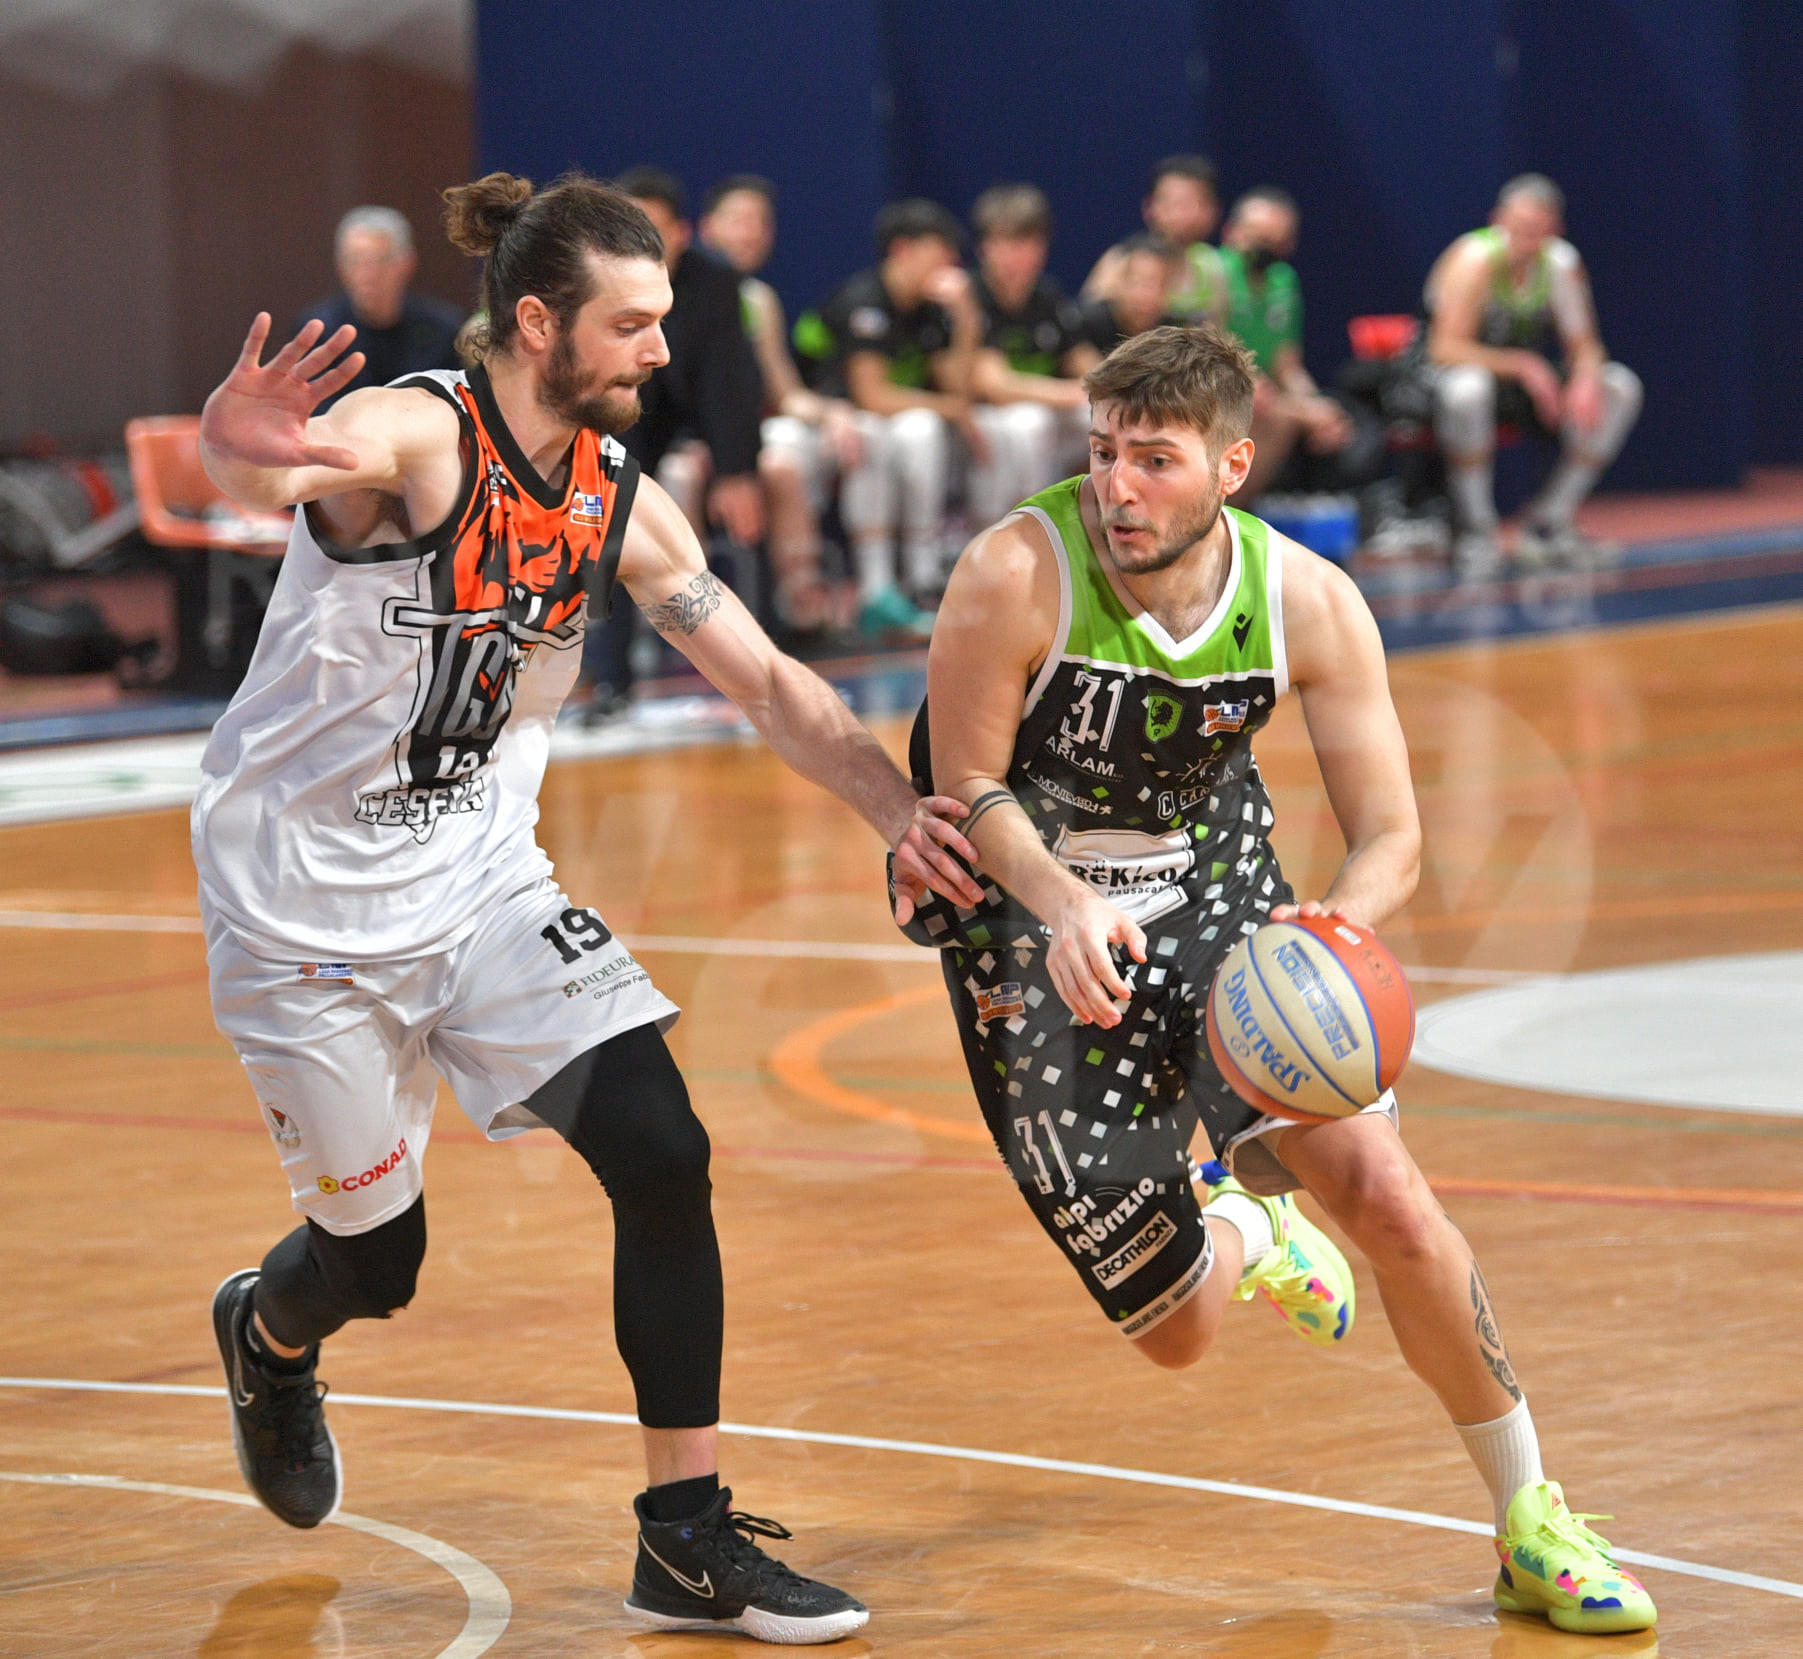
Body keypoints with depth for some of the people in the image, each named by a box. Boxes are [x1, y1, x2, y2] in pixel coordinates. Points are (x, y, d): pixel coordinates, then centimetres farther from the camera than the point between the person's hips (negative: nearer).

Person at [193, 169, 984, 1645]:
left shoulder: (621, 500, 0)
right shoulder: (414, 437, -21)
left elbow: (769, 686, 6)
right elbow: (279, 468, -45)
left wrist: (903, 809, -11)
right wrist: (242, 452, -71)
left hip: (483, 881, 6)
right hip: (304, 899, -6)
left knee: (663, 1152, -12)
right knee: (373, 1257, 6)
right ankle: (267, 1335, 45)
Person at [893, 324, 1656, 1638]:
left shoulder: (1308, 602, -15)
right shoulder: (1019, 576, -25)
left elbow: (1390, 839, -10)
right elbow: (967, 791, -14)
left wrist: (1335, 925, -33)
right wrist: (1063, 902, -34)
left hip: (1215, 895, 2)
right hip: (1033, 925, -2)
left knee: (1384, 1195, -15)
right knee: (1178, 1332, -3)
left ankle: (1530, 1525, 5)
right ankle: (1238, 1233, 38)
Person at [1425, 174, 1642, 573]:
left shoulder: (1561, 263, -7)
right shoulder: (1474, 259, -22)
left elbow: (1584, 344, -3)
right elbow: (1446, 348, -28)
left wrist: (1586, 380, -26)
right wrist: (1523, 365, -34)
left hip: (1519, 385, 6)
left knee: (1620, 386, -9)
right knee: (1467, 387, -42)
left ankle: (1548, 523, -6)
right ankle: (1475, 531, -26)